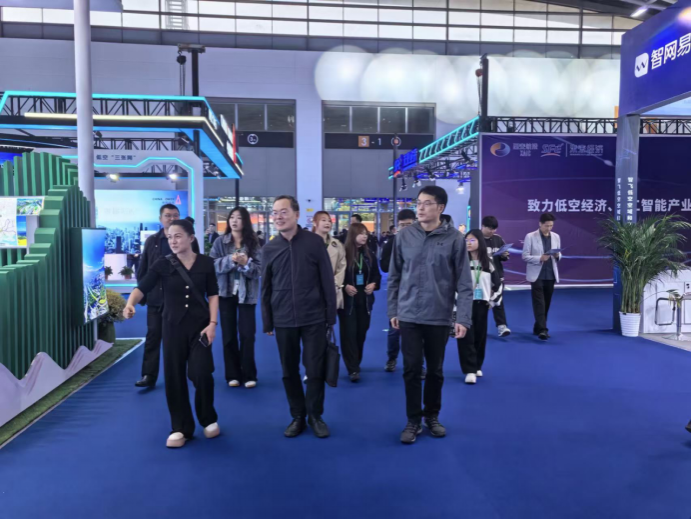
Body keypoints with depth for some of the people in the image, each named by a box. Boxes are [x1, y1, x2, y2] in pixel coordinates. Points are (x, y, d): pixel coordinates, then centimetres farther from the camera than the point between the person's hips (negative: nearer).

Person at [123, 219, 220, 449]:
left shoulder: (205, 263, -2)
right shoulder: (163, 264, -3)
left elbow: (213, 295, 3)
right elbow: (142, 287, -14)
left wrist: (212, 323, -6)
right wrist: (130, 304, -34)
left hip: (200, 326, -1)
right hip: (173, 327, 1)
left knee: (201, 373, -6)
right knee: (174, 377, 4)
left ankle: (209, 419, 21)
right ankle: (181, 428, 20)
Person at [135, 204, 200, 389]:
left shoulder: (190, 241, 0)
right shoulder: (151, 241, 7)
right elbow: (143, 269, 8)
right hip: (155, 297, 2)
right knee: (153, 336, 4)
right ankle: (149, 375, 10)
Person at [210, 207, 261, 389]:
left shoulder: (253, 243, 0)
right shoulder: (220, 242, 1)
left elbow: (259, 269, -5)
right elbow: (211, 265, -7)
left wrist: (246, 263, -23)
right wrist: (230, 260, -21)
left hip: (247, 294, -1)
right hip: (226, 292, 1)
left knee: (247, 334, -1)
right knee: (229, 335, 6)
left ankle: (249, 375, 11)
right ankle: (233, 374, 17)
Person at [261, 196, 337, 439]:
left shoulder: (314, 242, -4)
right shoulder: (269, 248, 2)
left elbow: (327, 281, -1)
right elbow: (266, 288, 7)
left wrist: (331, 316, -2)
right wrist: (267, 322, 7)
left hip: (314, 318, -2)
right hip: (284, 320, 2)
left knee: (315, 370, 5)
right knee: (289, 371, 10)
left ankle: (315, 415, 24)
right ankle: (297, 416, 27)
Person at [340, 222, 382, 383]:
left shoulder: (369, 255, 7)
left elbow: (377, 275, 14)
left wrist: (374, 285, -5)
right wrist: (345, 286, -20)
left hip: (365, 299, 5)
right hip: (347, 300, -5)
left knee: (361, 332, 11)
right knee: (349, 333, -6)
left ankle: (356, 364, 27)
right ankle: (353, 369, -3)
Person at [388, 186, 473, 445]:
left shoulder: (455, 238, -6)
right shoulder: (404, 236, -1)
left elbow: (464, 282, -6)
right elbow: (394, 277, 5)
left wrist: (463, 318, -10)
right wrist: (393, 310, 5)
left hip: (440, 317, -1)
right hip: (409, 316, 1)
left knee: (436, 370, 13)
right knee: (412, 370, 5)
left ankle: (432, 416, 33)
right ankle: (413, 420, 21)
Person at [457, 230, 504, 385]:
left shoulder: (487, 263, 6)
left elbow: (498, 284, 15)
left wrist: (493, 301, 9)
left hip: (481, 304, 3)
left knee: (480, 336, 10)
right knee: (466, 337, -4)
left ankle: (477, 366, 26)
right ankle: (470, 370, 0)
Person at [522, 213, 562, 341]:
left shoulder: (556, 237, 9)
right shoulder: (530, 236, -5)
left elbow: (559, 255, 15)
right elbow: (525, 256, -7)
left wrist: (557, 255, -9)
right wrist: (540, 258, -21)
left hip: (551, 275, 5)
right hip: (537, 275, -5)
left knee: (546, 304, 10)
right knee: (539, 303, -8)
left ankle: (538, 328, 21)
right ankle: (542, 330, -10)